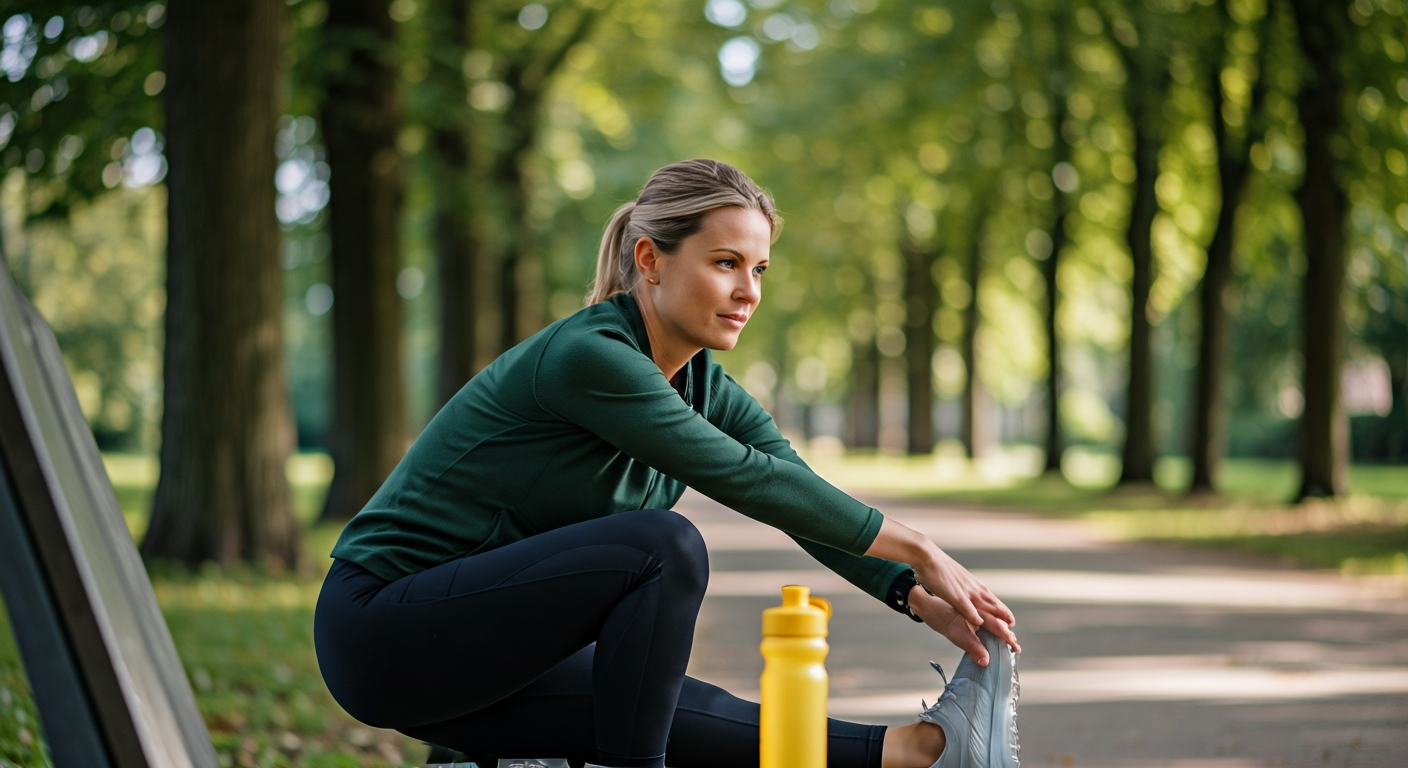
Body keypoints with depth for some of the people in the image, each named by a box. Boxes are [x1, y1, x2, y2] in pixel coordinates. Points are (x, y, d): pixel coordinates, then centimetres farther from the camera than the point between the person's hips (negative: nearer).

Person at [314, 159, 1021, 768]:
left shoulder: (707, 389, 4)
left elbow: (816, 510, -2)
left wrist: (919, 597, -17)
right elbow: (750, 480, -23)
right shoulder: (588, 357, -23)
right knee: (663, 546, -23)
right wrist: (918, 550, -17)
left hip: (483, 646, 8)